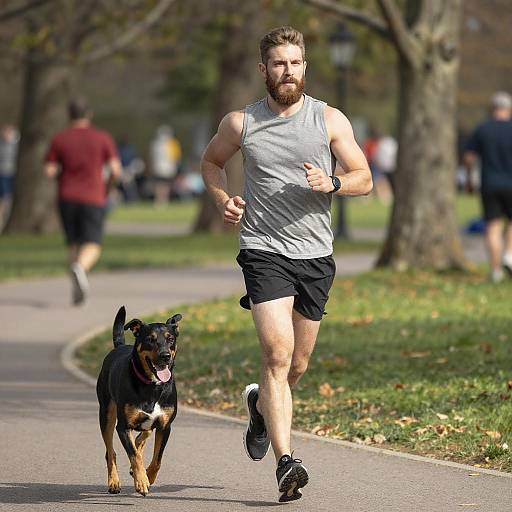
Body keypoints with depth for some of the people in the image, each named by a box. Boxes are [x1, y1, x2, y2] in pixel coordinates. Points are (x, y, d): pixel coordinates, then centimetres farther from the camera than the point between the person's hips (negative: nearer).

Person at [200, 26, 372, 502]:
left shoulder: (330, 120, 2)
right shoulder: (240, 123, 2)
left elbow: (364, 178, 6)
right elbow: (211, 161, 21)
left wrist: (331, 183, -16)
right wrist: (223, 199, 1)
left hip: (315, 256, 2)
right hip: (264, 250, -2)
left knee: (297, 365, 13)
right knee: (277, 354, -19)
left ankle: (260, 403, 47)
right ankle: (286, 463, -22)